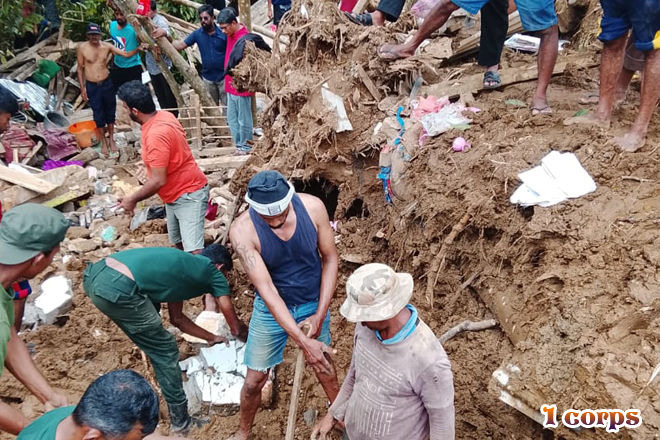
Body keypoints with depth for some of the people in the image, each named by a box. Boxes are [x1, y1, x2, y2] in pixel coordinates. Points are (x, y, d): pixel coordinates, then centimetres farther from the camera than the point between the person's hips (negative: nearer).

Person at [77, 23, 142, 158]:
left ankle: (111, 140, 27)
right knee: (98, 114, 7)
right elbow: (80, 69, -1)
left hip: (107, 83, 2)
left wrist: (139, 48, -25)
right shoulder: (82, 47, -8)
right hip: (92, 86, -1)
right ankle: (103, 142, 24)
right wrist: (82, 88, -2)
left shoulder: (107, 46, -4)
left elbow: (126, 54, -7)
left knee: (110, 112, 11)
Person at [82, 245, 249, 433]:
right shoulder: (213, 272, 11)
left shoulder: (183, 264, 30)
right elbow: (236, 327, 19)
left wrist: (211, 337, 46)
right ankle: (181, 421, 21)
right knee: (165, 350, 8)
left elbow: (177, 319, 38)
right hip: (117, 289, -9)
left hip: (94, 274, 9)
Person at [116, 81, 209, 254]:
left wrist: (132, 199, -12)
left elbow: (158, 181, -26)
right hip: (174, 195, 10)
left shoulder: (156, 135, -28)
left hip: (189, 195, -10)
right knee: (178, 242, 18)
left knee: (194, 250, -15)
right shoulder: (164, 116, -1)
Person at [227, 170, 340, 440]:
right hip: (272, 309, -1)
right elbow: (266, 289, -29)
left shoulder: (313, 207, -24)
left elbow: (330, 258, -11)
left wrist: (320, 314, -15)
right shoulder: (242, 230, -29)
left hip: (313, 303, 2)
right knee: (254, 380, 11)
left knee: (323, 365, 22)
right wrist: (302, 341, -33)